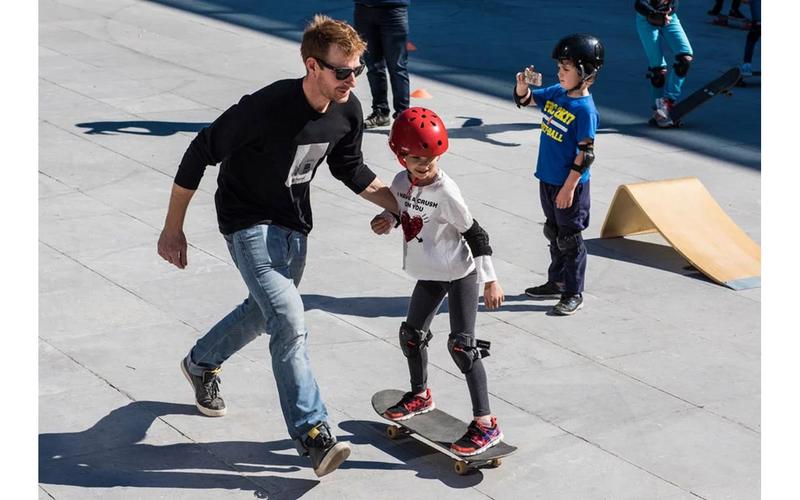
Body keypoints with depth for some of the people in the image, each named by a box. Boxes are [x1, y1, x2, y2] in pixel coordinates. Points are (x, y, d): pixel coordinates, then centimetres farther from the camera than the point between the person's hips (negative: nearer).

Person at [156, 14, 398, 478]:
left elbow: (351, 169, 8)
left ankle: (202, 362, 51)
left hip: (294, 225, 7)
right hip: (250, 224, -7)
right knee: (289, 323, -19)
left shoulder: (348, 111, -11)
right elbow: (199, 155, -21)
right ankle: (313, 434, -13)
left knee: (265, 311, 23)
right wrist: (173, 229, -14)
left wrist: (401, 204, -3)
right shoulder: (266, 108, -31)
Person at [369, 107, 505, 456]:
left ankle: (485, 424, -9)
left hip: (460, 275, -7)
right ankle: (420, 395, 44)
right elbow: (398, 211, 15)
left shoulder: (445, 192, -24)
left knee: (462, 345, -12)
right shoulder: (401, 183, -6)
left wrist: (490, 280, -18)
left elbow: (475, 234, -18)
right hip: (428, 275, 7)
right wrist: (386, 220, -10)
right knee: (412, 335, 18)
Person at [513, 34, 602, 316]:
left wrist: (569, 187, -20)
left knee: (570, 239, 3)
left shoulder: (585, 110, -20)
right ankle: (556, 282, 35)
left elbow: (586, 154, -20)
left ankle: (574, 294, 13)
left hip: (569, 186, -8)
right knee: (554, 233, 20)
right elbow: (525, 100, 15)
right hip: (547, 179, 8)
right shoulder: (555, 94, 2)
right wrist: (522, 85, -9)